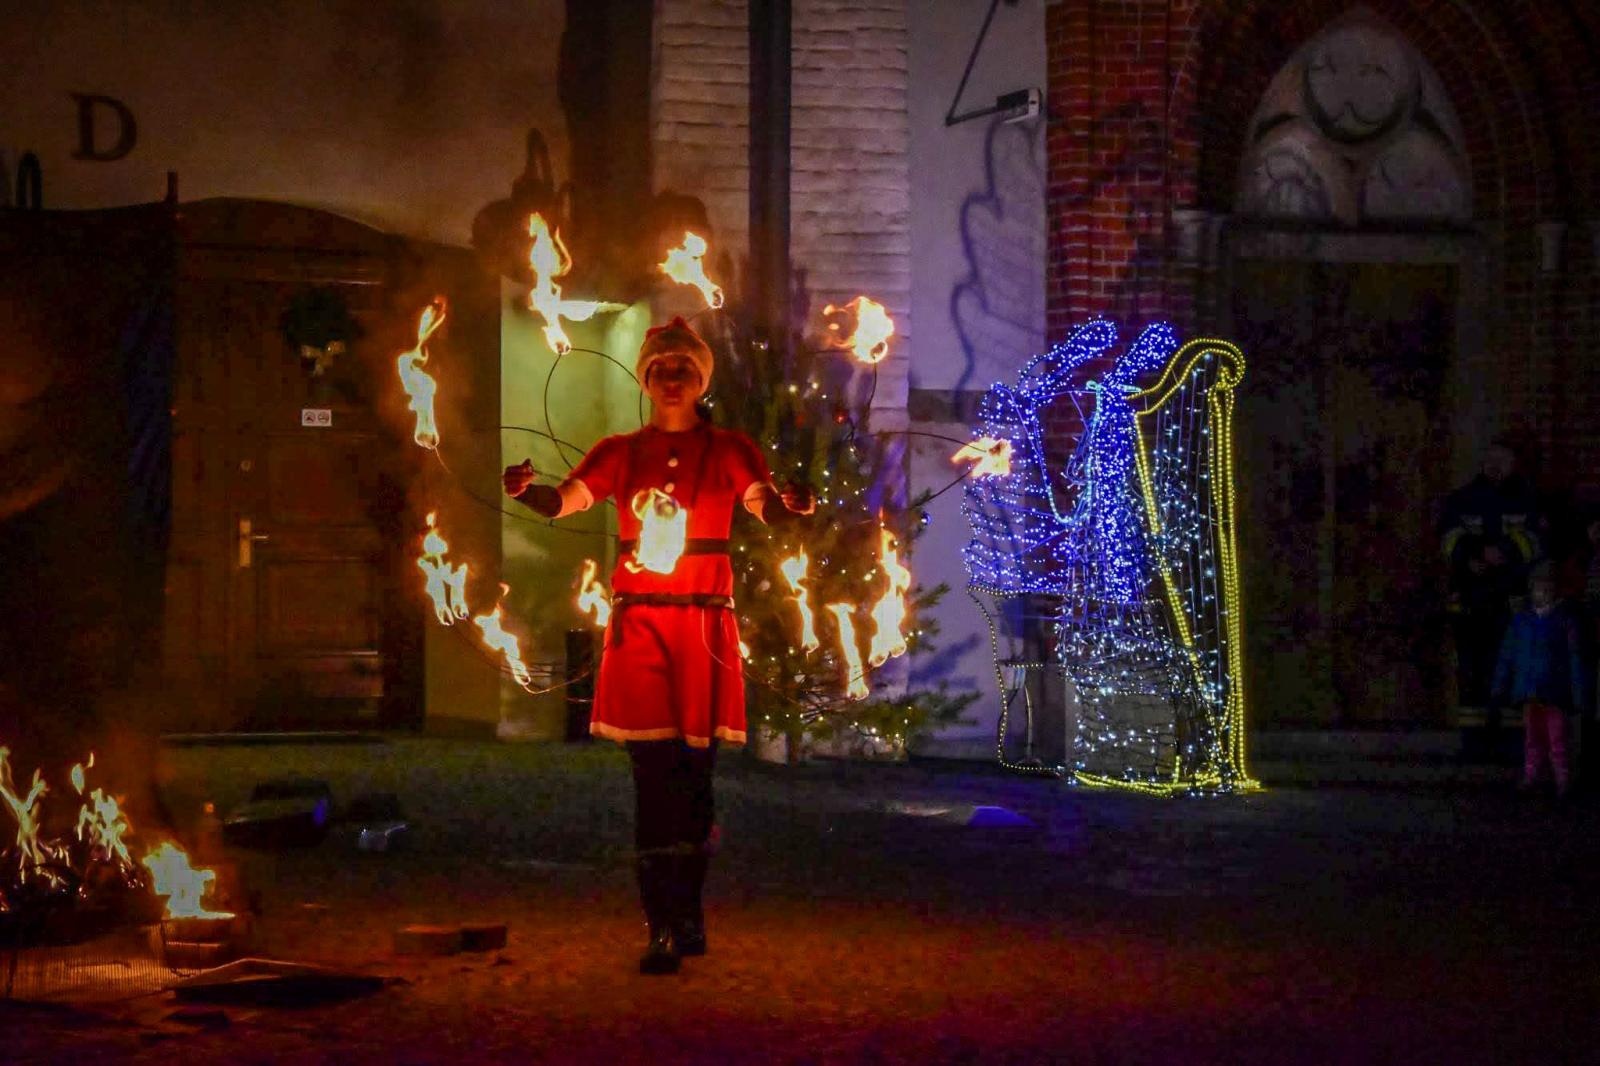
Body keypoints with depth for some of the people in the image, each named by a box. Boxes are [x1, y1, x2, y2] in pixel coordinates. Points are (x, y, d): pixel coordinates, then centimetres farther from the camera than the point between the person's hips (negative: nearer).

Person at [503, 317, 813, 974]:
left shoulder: (729, 451, 8)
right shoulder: (621, 453, 11)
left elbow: (766, 505, -10)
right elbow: (564, 501, -4)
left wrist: (790, 507, -34)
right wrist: (528, 492, -27)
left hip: (704, 624, 0)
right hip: (637, 624, 0)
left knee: (693, 774, 3)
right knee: (653, 777, -6)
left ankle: (686, 916, 17)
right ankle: (665, 929, -6)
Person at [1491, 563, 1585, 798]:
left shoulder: (1564, 621, -2)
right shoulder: (1521, 620, 8)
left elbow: (1575, 657, -2)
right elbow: (1507, 654, 13)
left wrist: (1579, 692, -6)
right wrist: (1499, 686, 10)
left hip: (1554, 691, -3)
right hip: (1529, 691, 3)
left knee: (1557, 738, -3)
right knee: (1532, 736, 10)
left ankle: (1562, 779, 3)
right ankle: (1531, 777, 17)